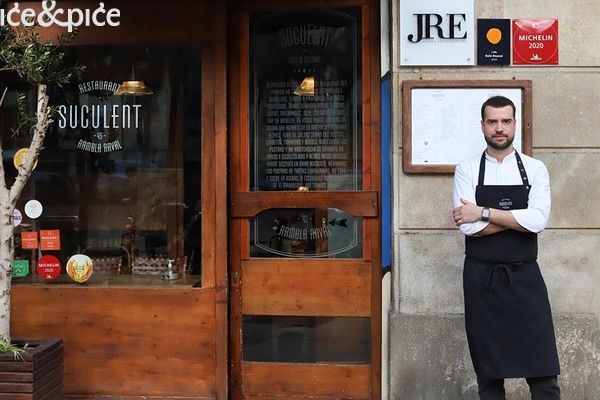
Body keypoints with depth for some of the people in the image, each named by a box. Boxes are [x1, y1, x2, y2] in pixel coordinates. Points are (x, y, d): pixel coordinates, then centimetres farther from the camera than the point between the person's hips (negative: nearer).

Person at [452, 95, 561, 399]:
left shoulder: (535, 169, 2)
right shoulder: (467, 169, 0)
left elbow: (538, 221, -14)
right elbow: (468, 226, -12)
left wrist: (484, 213, -14)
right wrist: (518, 218, -10)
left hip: (524, 277, 0)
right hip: (482, 278, 0)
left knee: (542, 369, 1)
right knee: (487, 370, 10)